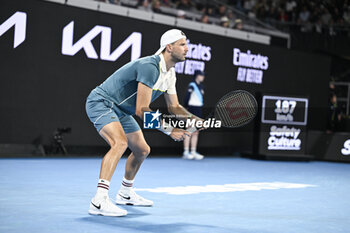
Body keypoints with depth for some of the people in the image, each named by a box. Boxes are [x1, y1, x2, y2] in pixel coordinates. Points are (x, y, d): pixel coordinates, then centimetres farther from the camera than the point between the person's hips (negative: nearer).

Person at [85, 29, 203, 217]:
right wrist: (168, 129, -28)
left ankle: (125, 193, 36)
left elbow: (174, 107, 12)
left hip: (120, 111, 10)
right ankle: (99, 201, -37)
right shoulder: (150, 66, -27)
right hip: (100, 102, -10)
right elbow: (142, 110, -30)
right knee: (120, 142, -33)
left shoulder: (170, 73, 4)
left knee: (142, 150, 16)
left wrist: (194, 119, -5)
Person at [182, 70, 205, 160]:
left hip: (198, 110, 8)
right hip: (192, 109, -8)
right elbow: (187, 98, -14)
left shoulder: (200, 86, 15)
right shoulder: (192, 85, -10)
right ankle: (186, 152, -4)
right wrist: (185, 108, -14)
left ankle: (193, 152, 13)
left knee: (196, 133, 9)